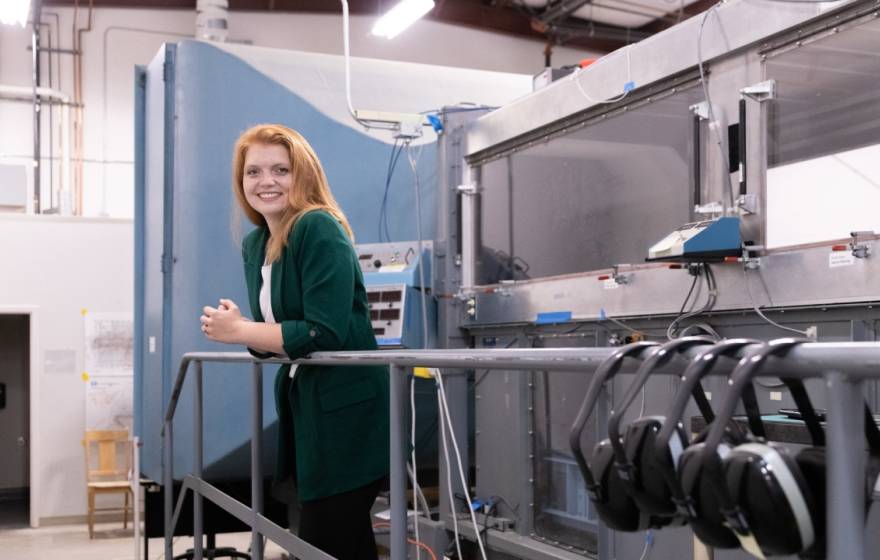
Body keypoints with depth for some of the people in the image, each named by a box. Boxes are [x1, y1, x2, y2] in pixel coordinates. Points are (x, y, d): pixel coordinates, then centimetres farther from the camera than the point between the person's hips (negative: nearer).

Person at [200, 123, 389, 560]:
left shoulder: (320, 231, -16)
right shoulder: (255, 244, 9)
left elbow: (324, 334, -24)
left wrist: (238, 332, -16)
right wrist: (238, 329, -7)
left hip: (346, 414, -8)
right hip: (303, 409, 8)